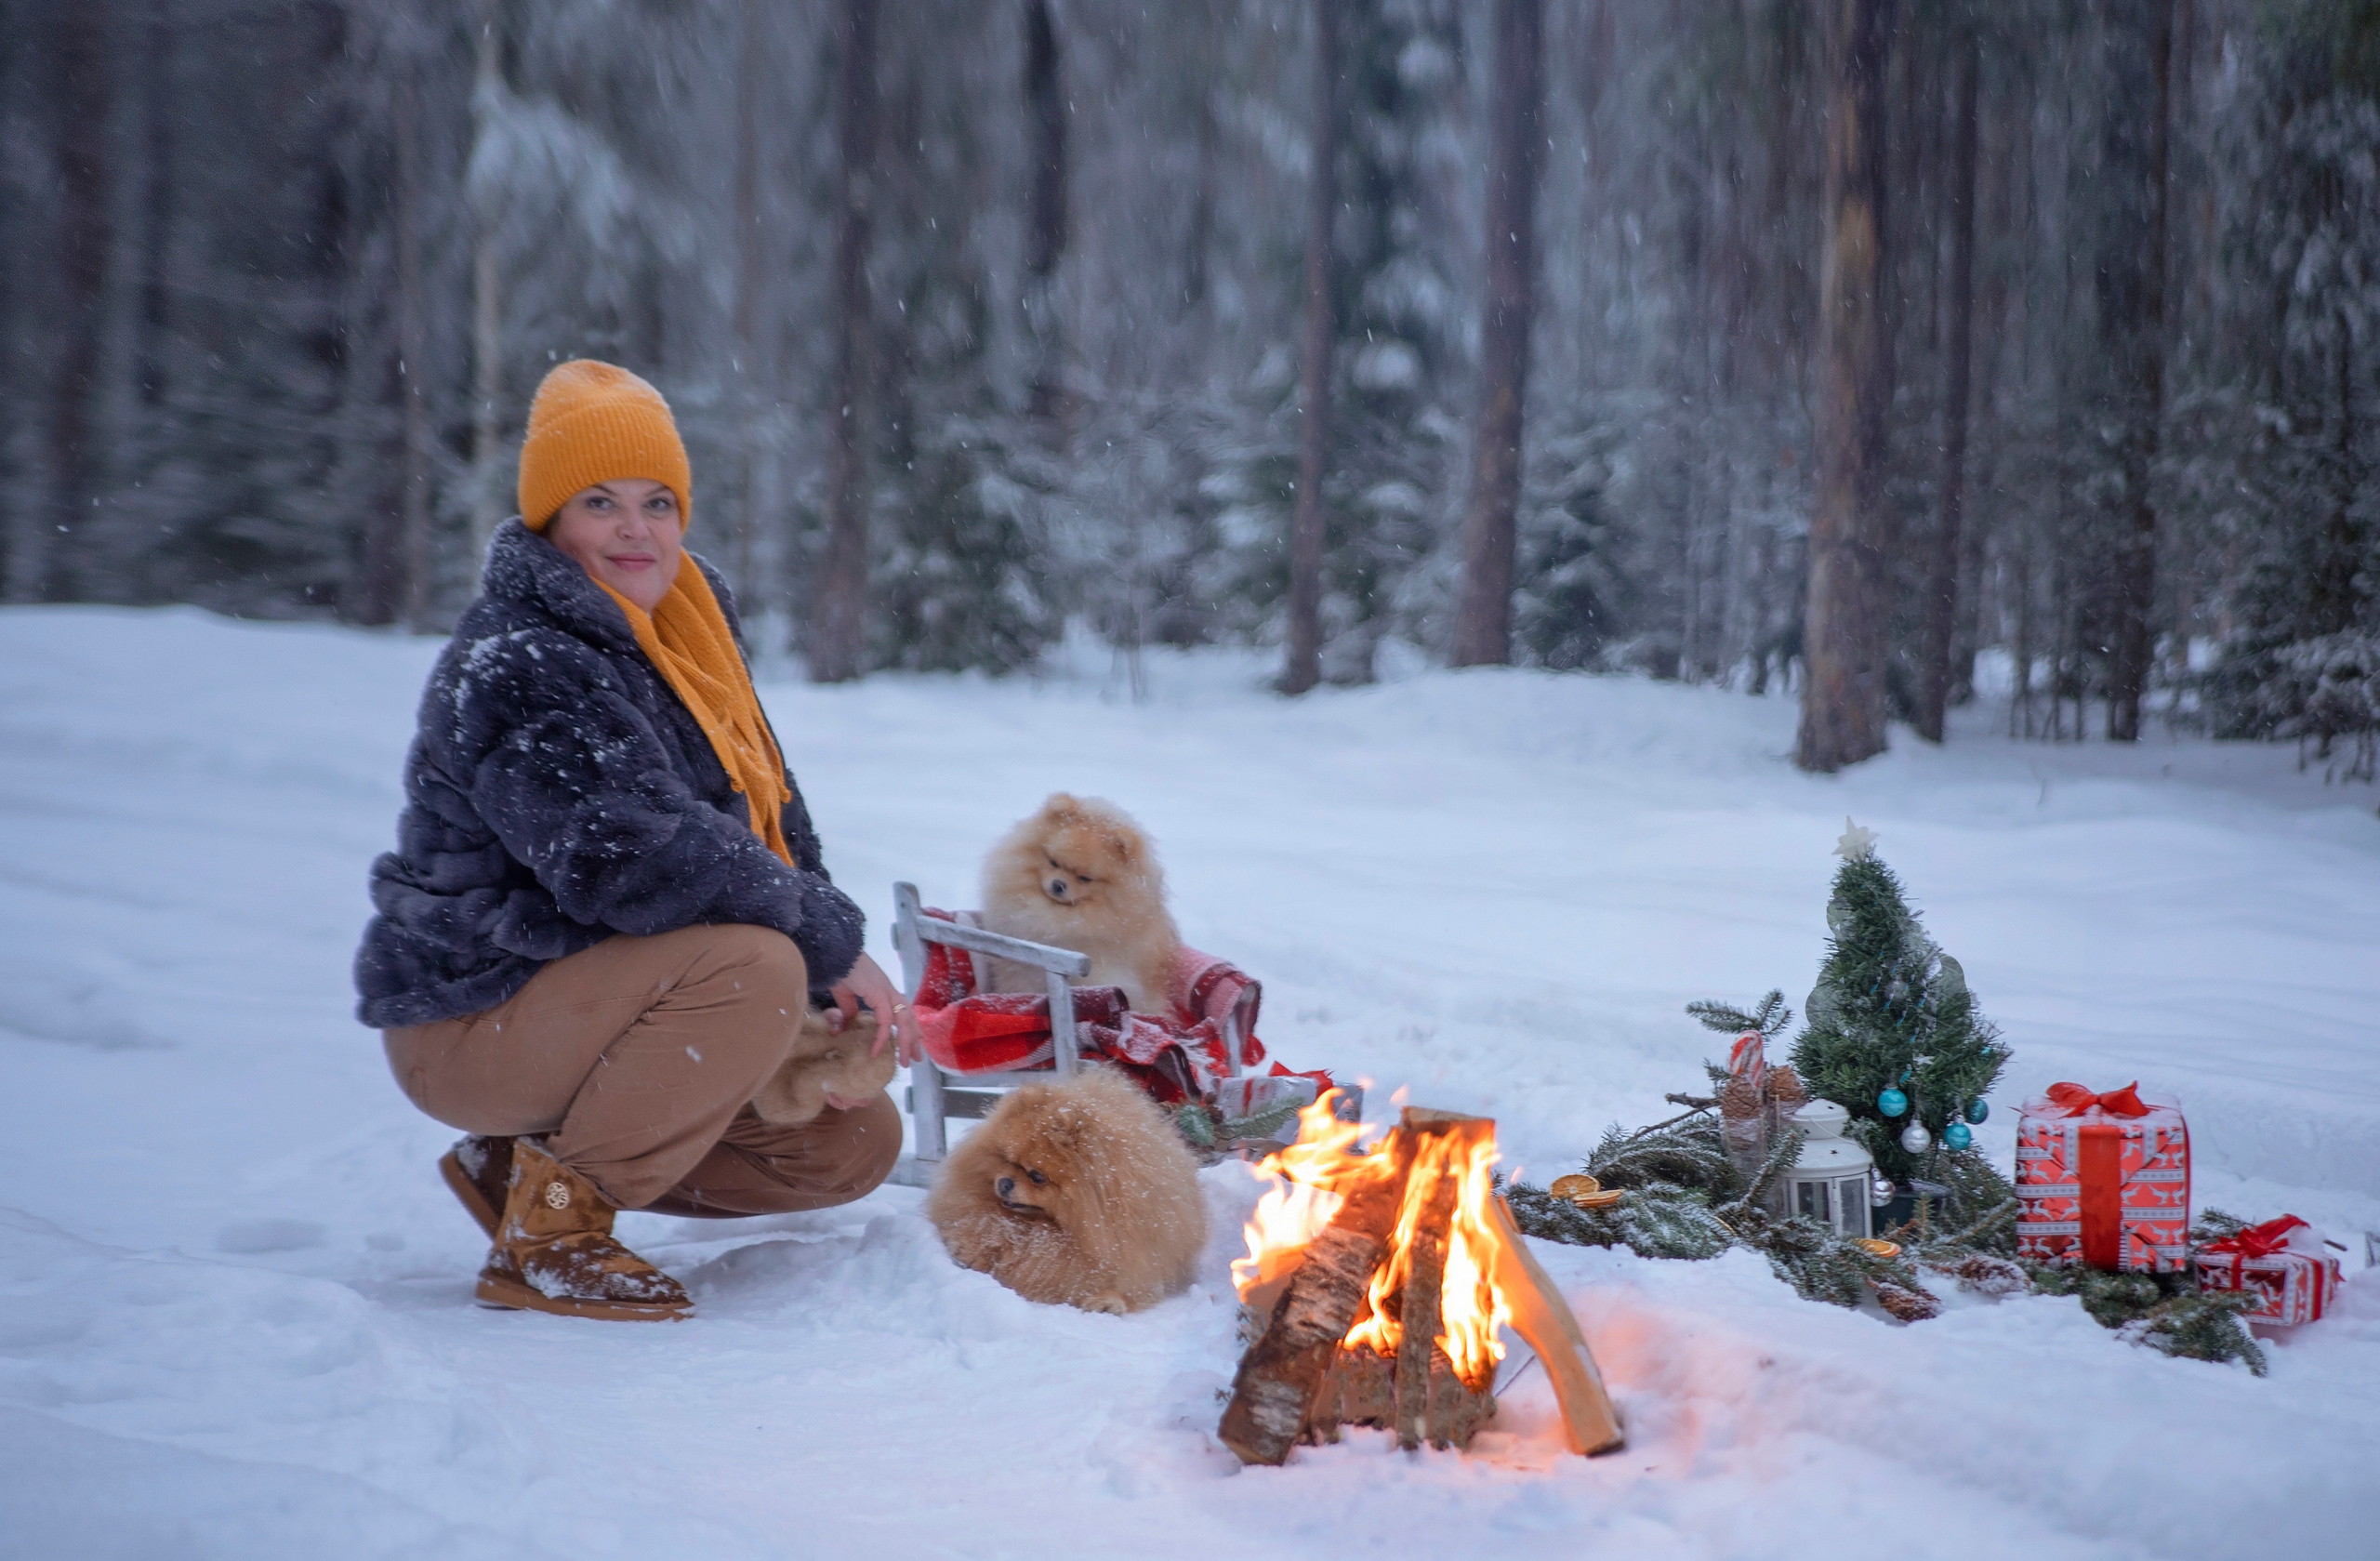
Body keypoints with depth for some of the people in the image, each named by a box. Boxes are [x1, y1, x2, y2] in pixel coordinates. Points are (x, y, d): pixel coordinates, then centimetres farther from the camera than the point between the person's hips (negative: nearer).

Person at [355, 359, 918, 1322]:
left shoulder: (682, 637, 8)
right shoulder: (516, 665, -21)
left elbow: (771, 823, 12)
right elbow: (621, 861, -32)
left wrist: (833, 978, -3)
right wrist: (829, 939, -24)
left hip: (594, 1004, 9)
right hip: (473, 1024, -9)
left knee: (855, 1142, 6)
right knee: (752, 964, -31)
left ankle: (525, 1164, 11)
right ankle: (549, 1233, -16)